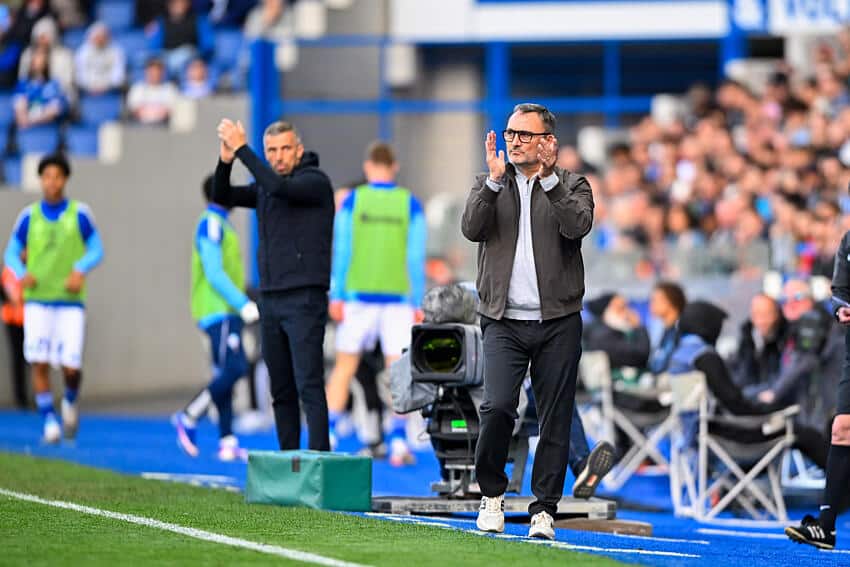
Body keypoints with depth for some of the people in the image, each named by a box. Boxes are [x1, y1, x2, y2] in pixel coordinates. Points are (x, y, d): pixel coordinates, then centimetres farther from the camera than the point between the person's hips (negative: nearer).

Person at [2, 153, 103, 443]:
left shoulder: (79, 213, 1)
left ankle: (70, 402, 25)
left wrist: (80, 270, -15)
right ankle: (49, 420, 0)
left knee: (71, 366, -7)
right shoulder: (29, 216, 4)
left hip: (70, 302, -1)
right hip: (37, 302, 1)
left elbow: (97, 250, 5)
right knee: (40, 362, -11)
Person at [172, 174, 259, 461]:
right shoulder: (211, 224, -11)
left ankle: (227, 443, 4)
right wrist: (244, 305, -19)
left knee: (225, 374, 6)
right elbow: (214, 274, -18)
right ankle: (189, 418, -9)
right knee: (235, 368, -17)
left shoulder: (219, 224, 20)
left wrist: (241, 305, 23)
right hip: (219, 311, -10)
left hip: (225, 311, 10)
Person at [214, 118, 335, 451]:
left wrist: (242, 149, -21)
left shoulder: (315, 182, -6)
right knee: (281, 389, 7)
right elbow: (223, 197, 7)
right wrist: (225, 162, -11)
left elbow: (280, 187, -23)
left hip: (304, 299, -7)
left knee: (309, 384, -14)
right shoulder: (265, 188, 16)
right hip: (271, 299, 7)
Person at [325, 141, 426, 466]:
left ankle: (326, 437, 3)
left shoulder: (352, 201, 1)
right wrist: (418, 304, 5)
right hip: (398, 297, 0)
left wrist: (336, 296, 1)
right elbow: (416, 257, 1)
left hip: (358, 296, 0)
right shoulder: (410, 204, 2)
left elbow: (341, 251, -2)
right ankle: (398, 442, -7)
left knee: (344, 368, 7)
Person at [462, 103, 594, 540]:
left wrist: (548, 177, -18)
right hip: (504, 321, 0)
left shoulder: (571, 186, 7)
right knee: (497, 406, -16)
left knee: (555, 420, 0)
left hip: (558, 322, 0)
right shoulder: (489, 184, 12)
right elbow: (471, 228, -6)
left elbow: (577, 225, -14)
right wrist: (495, 180, -15)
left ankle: (544, 510, 9)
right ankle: (492, 495, 5)